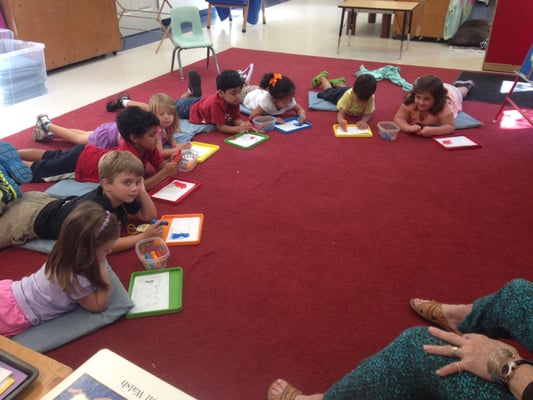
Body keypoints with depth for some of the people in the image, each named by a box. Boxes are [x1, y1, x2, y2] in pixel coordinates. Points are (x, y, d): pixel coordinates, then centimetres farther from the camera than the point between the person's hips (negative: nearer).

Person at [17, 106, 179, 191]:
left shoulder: (147, 146, -16)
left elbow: (160, 165, -9)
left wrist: (171, 164, -31)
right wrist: (165, 172, -43)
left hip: (86, 152, 7)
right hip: (79, 163, -7)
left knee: (51, 156, 26)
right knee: (36, 170, 12)